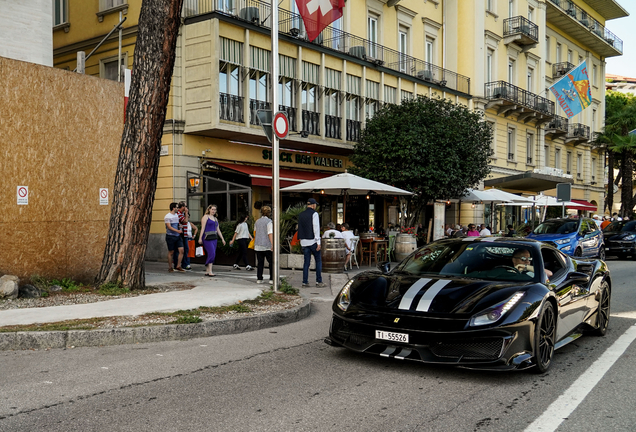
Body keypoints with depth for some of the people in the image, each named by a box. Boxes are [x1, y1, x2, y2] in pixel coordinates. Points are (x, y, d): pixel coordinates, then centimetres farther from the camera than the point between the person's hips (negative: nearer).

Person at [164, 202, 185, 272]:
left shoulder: (177, 215, 13)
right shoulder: (167, 216, -9)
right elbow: (169, 227, -17)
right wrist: (177, 231, -29)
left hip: (178, 236, 6)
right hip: (170, 236, -6)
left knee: (181, 250, -5)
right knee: (171, 252, 2)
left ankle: (178, 266, 2)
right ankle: (170, 267, 14)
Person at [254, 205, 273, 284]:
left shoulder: (257, 221, 12)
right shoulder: (268, 221, -8)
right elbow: (270, 234, -14)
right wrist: (272, 244, -16)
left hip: (258, 246, 6)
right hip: (267, 245, -6)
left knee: (260, 263, 9)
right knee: (271, 262, 1)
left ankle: (259, 279, 7)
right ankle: (272, 279, -3)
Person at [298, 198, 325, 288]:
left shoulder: (301, 215, 12)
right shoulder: (314, 214, -7)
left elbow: (300, 229, 15)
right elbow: (316, 228, -12)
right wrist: (318, 242, -13)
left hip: (304, 242, 6)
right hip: (313, 241, -6)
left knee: (306, 262, 8)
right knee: (318, 261, 4)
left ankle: (305, 282, 5)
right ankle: (319, 281, 3)